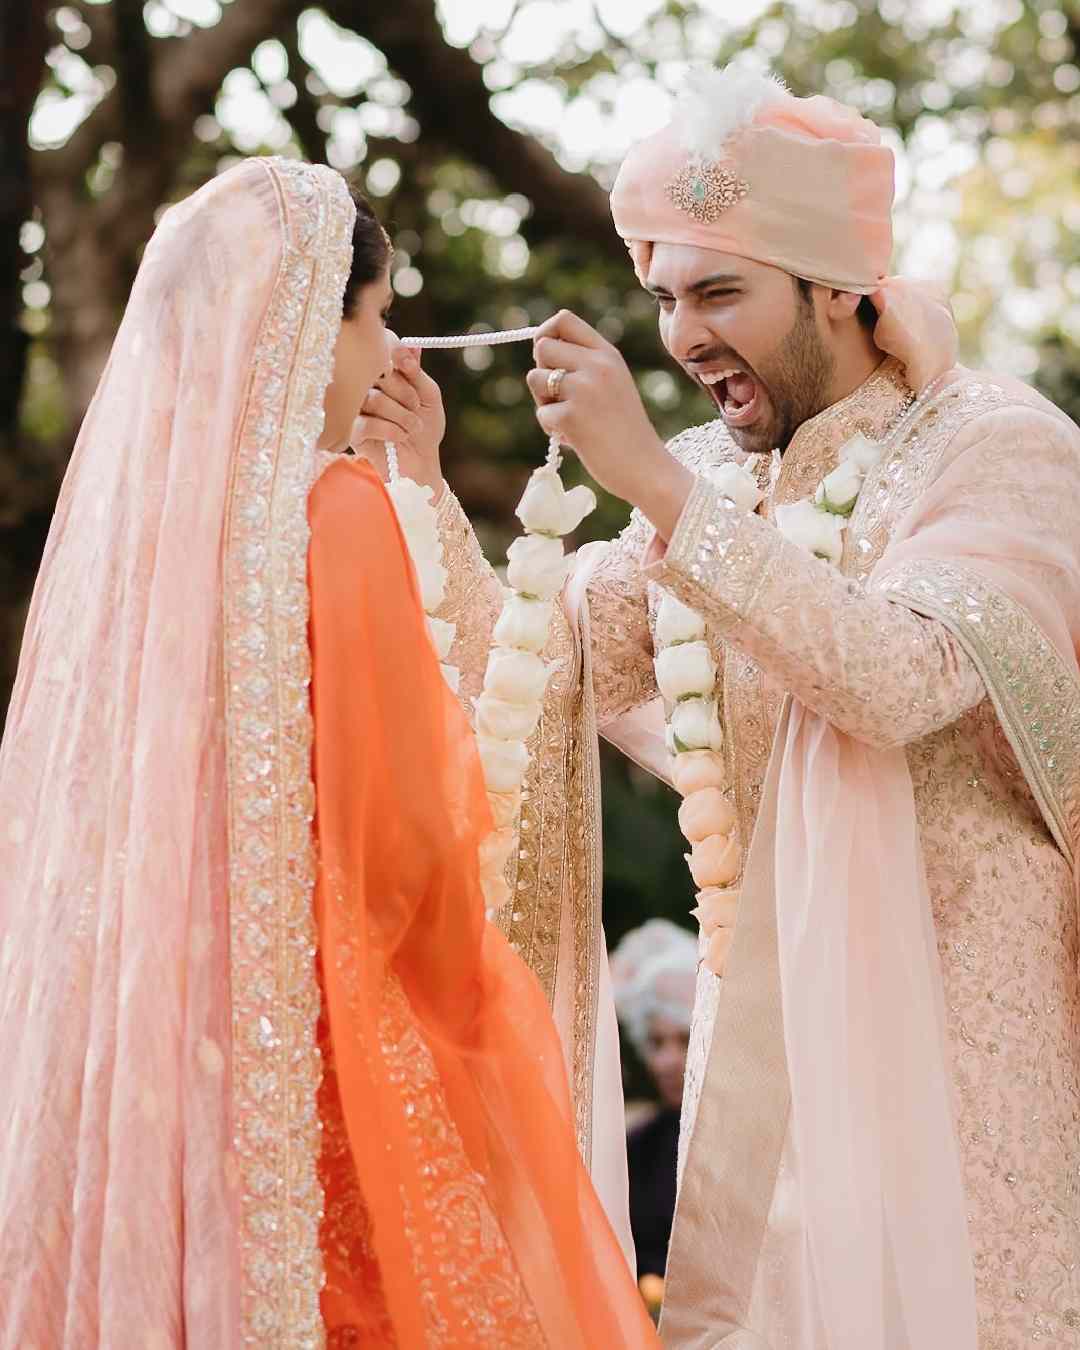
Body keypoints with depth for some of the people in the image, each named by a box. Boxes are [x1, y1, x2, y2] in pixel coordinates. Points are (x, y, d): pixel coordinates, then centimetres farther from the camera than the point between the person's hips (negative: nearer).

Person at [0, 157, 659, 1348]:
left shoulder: (123, 499, 6)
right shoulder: (334, 506, -11)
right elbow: (399, 828, -13)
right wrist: (467, 1005, 3)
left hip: (126, 1025, 6)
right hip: (318, 1036, -6)